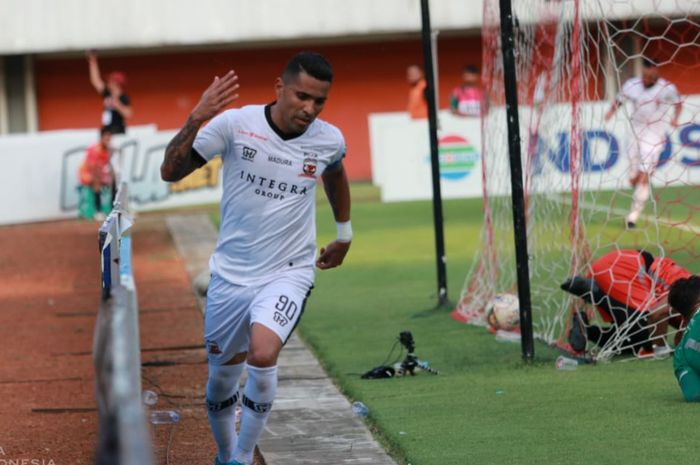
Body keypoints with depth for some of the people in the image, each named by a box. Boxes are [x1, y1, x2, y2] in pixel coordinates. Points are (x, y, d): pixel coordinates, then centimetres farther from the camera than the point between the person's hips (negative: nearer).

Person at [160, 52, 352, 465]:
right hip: (231, 274, 1)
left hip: (288, 273, -1)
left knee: (262, 354, -27)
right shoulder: (235, 124, -12)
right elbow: (170, 172, -13)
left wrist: (344, 233, 31)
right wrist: (196, 119, -27)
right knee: (222, 377, 11)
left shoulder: (329, 140, -4)